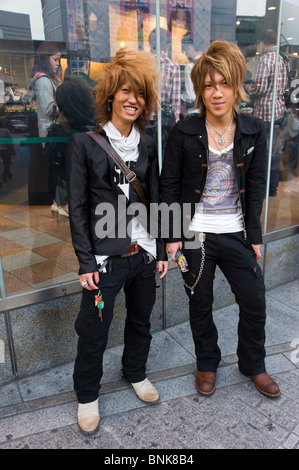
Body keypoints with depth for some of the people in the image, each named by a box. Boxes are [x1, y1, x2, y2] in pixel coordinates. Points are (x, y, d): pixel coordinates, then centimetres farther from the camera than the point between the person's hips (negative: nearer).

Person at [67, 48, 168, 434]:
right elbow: (77, 207, -8)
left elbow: (154, 200, 10)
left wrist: (161, 250, 8)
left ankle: (135, 372, 47)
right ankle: (87, 395, 34)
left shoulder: (147, 145, 6)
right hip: (105, 256, -4)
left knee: (141, 319, 20)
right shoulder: (84, 143, -7)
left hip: (144, 252, 5)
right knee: (93, 331, 7)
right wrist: (86, 262, -11)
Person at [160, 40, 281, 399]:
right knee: (200, 305, 14)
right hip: (195, 234, -2)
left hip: (237, 233, 2)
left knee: (254, 303, 11)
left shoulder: (253, 131, -1)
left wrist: (254, 235, 1)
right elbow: (169, 185, -4)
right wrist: (172, 235, -7)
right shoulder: (184, 132, -7)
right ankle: (207, 363, 39)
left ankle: (253, 365, 39)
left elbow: (256, 187, 3)